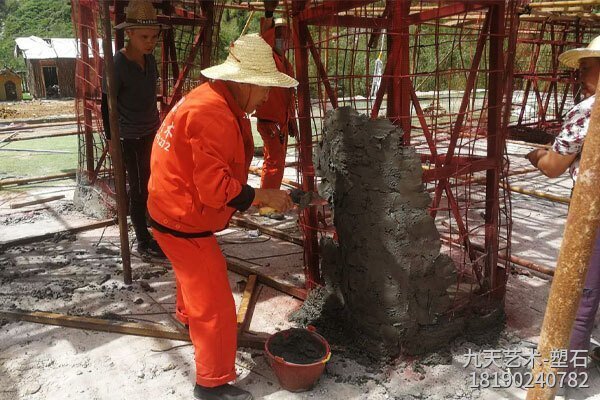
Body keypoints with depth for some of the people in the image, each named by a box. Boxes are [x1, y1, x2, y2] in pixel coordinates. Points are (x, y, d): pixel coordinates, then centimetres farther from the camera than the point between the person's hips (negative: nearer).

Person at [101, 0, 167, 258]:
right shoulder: (117, 65, -19)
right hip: (130, 139, -6)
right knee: (139, 189, 2)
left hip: (151, 133, 7)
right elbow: (107, 107, -14)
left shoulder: (149, 59, 1)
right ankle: (143, 243, 16)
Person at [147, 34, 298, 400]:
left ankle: (189, 315, 62)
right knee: (217, 306, -2)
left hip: (180, 211, 11)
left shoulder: (213, 102, 6)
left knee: (207, 272, 34)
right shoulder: (213, 116, -28)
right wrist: (265, 196, -18)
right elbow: (216, 189, -29)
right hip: (184, 223, -11)